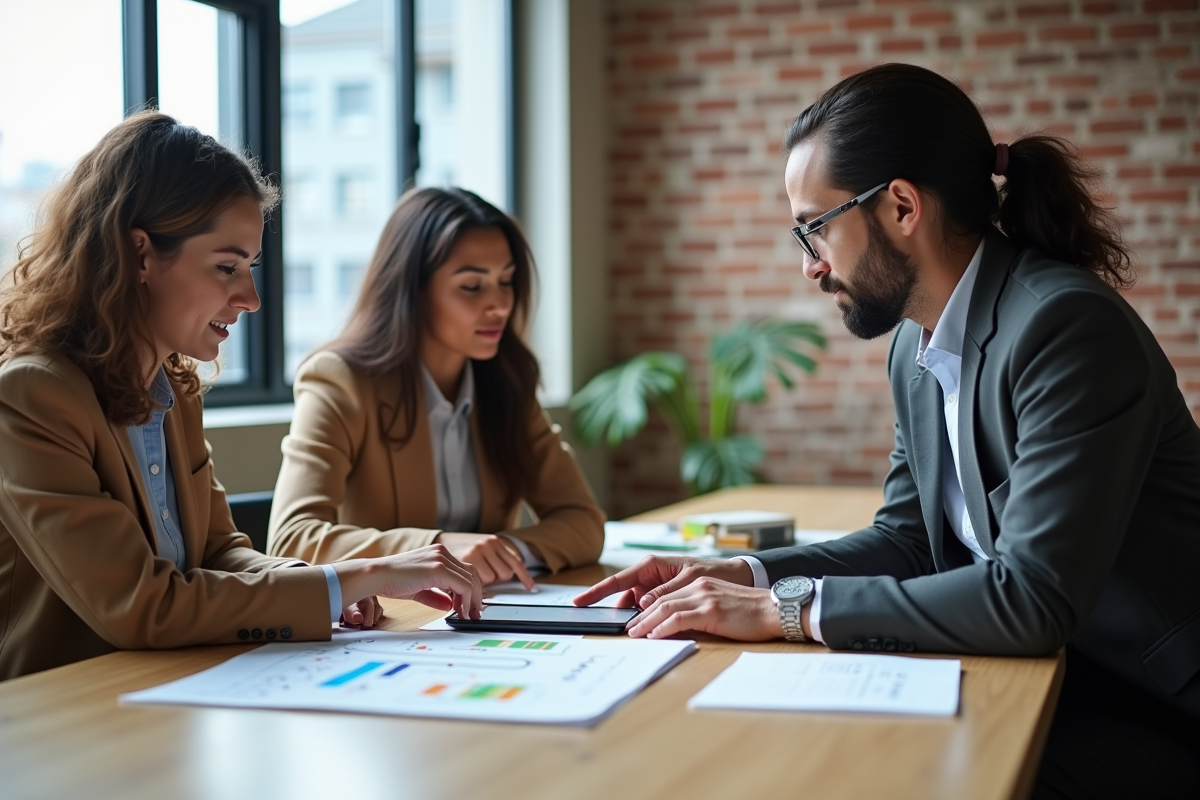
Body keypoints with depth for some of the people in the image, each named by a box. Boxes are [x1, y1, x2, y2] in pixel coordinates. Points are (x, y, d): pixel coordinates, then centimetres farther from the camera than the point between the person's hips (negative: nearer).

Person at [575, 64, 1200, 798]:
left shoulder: (1066, 325, -24)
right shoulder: (917, 346, 3)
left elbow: (1032, 596, -29)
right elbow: (907, 540, 11)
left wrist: (785, 607, -24)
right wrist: (740, 575, -5)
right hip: (1056, 674, 7)